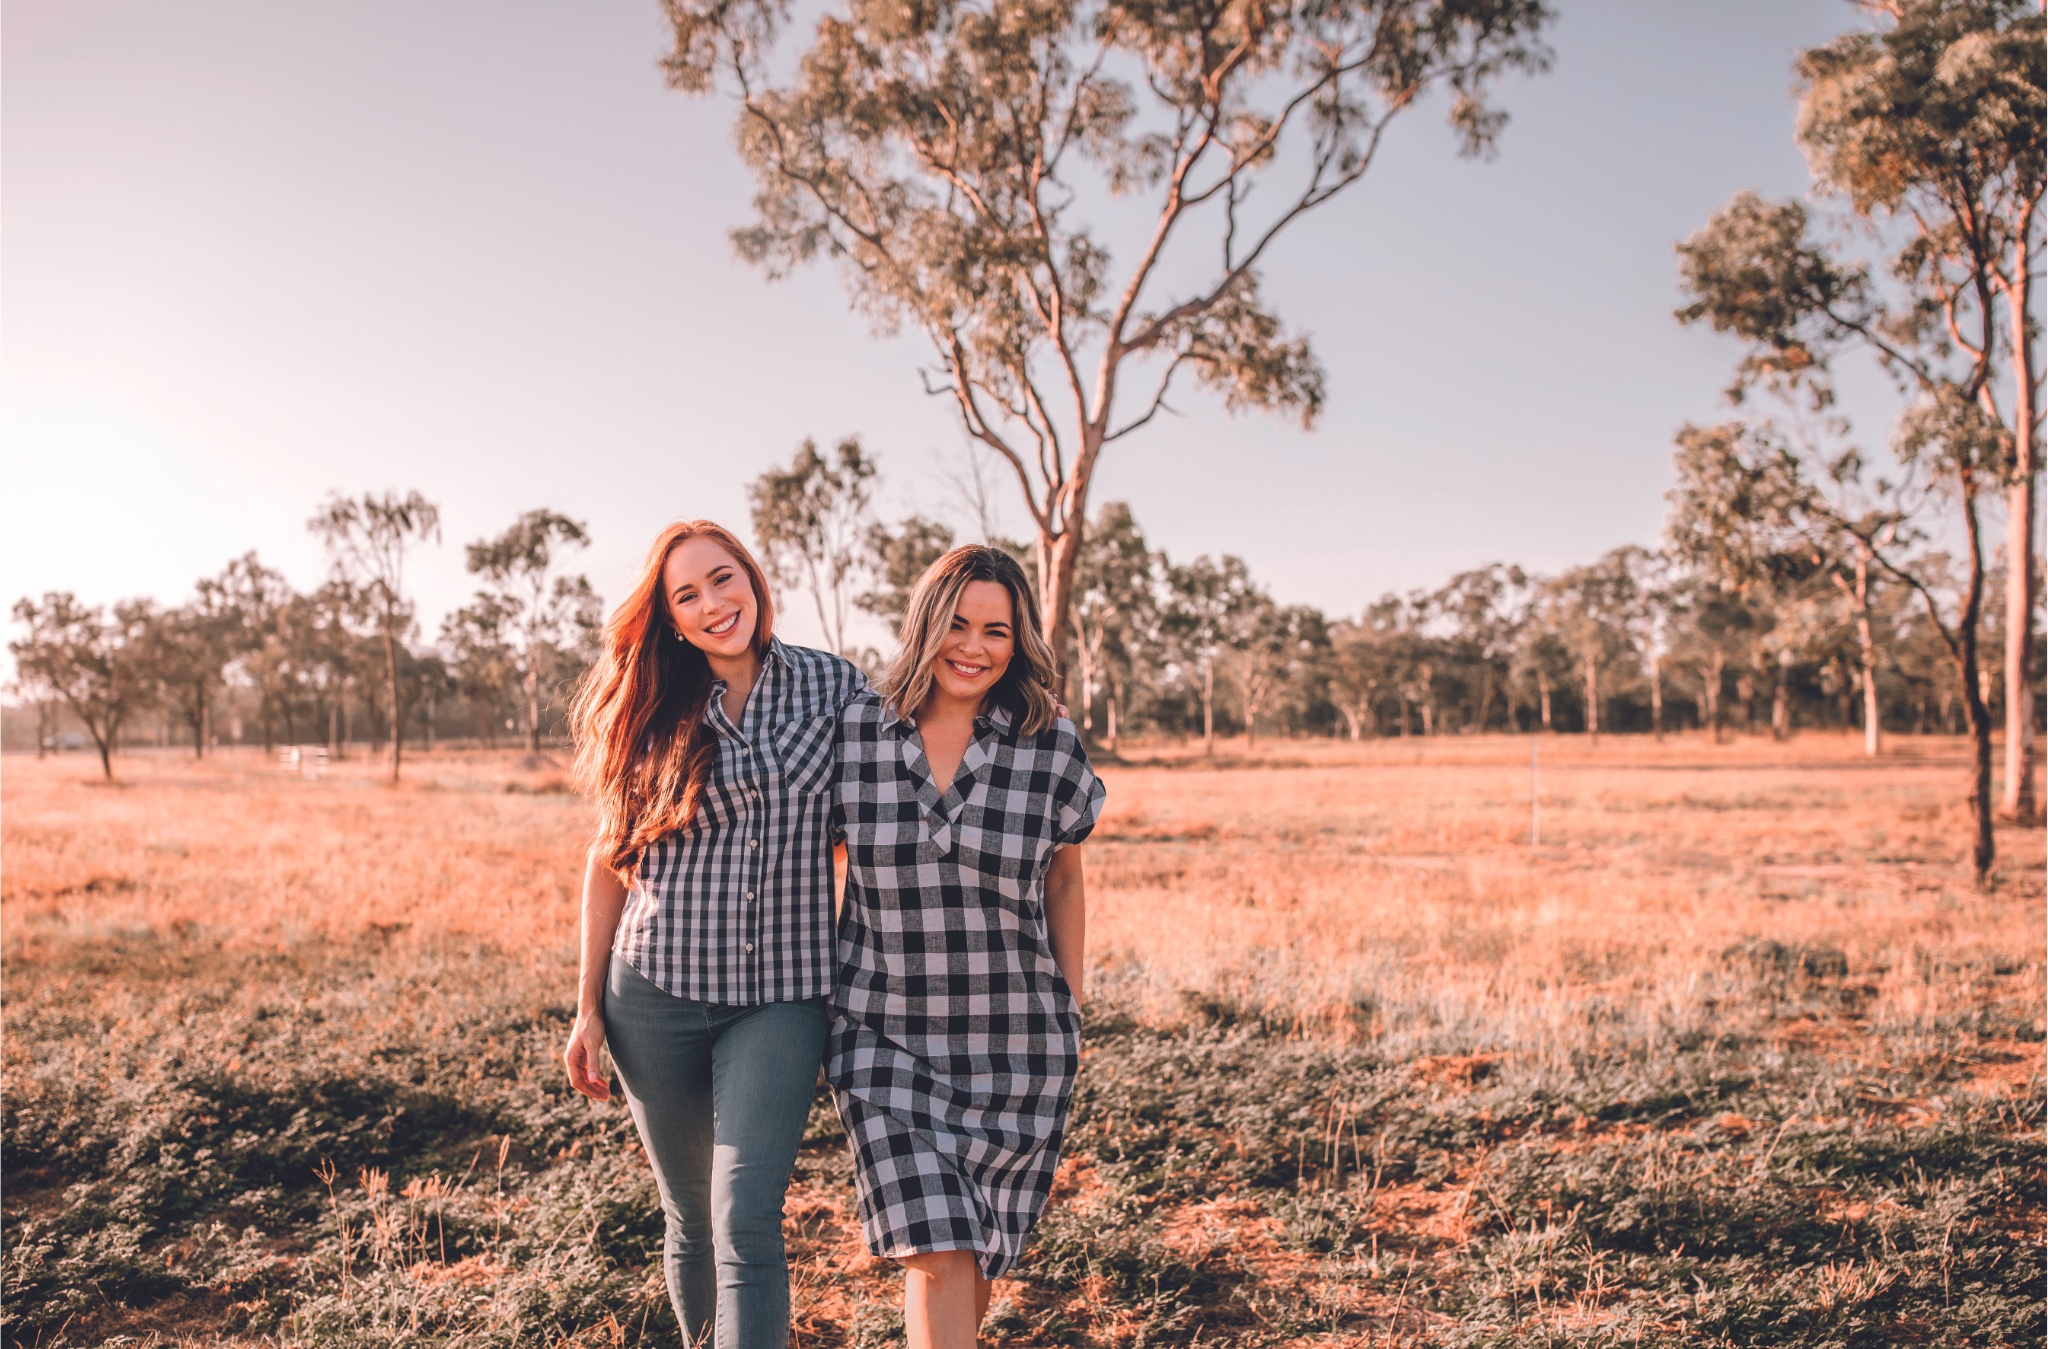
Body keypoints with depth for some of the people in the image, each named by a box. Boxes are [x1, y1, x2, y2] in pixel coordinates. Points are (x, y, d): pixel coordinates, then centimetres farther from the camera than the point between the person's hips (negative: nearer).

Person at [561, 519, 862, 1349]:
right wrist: (589, 1008, 6)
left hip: (781, 999, -1)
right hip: (658, 997, 2)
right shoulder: (652, 713, 2)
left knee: (747, 1218, -14)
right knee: (690, 1219, 12)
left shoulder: (836, 689, -1)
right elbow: (609, 859, 8)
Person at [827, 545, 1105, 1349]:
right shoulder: (852, 730, -6)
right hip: (884, 1041, -1)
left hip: (1016, 1046, 1)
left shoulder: (1052, 747, -5)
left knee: (978, 1251, 16)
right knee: (936, 1252, -10)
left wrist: (1073, 1018, 10)